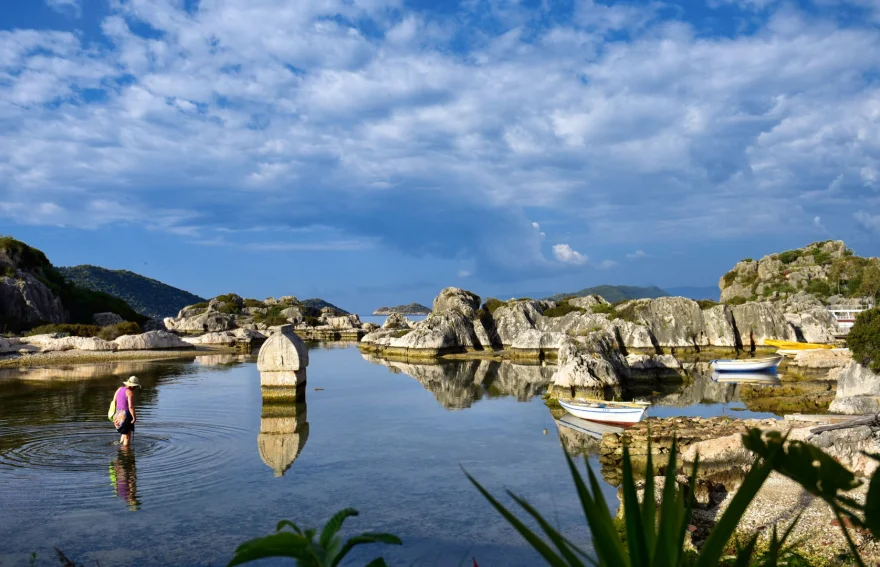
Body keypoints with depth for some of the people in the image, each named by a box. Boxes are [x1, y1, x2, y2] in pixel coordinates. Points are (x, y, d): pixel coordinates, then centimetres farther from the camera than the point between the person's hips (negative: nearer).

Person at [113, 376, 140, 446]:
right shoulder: (130, 392, -17)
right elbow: (131, 406, -23)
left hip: (118, 415, 8)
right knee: (127, 437, 2)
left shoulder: (119, 389, 8)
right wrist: (134, 417, -15)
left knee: (125, 433, 27)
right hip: (126, 415, -8)